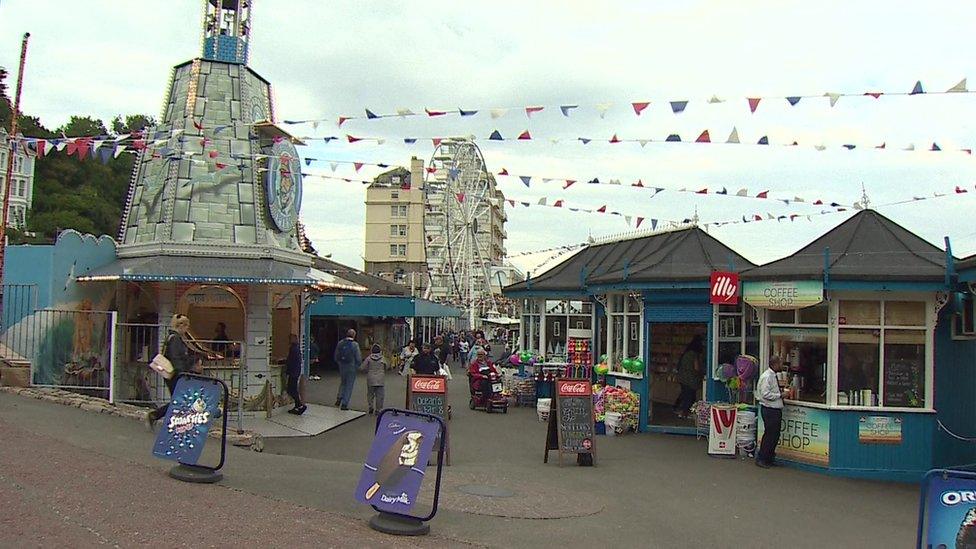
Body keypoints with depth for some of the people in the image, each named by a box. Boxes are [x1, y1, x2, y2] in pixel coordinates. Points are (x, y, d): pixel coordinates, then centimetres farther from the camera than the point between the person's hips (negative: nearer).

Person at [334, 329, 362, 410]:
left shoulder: (340, 343, -1)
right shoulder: (355, 345, -14)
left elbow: (336, 357, 6)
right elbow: (358, 358, -13)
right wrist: (357, 366, 5)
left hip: (342, 367, 4)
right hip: (351, 368, -4)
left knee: (343, 382, 25)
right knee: (349, 386, 5)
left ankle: (339, 398, 12)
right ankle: (344, 404, 4)